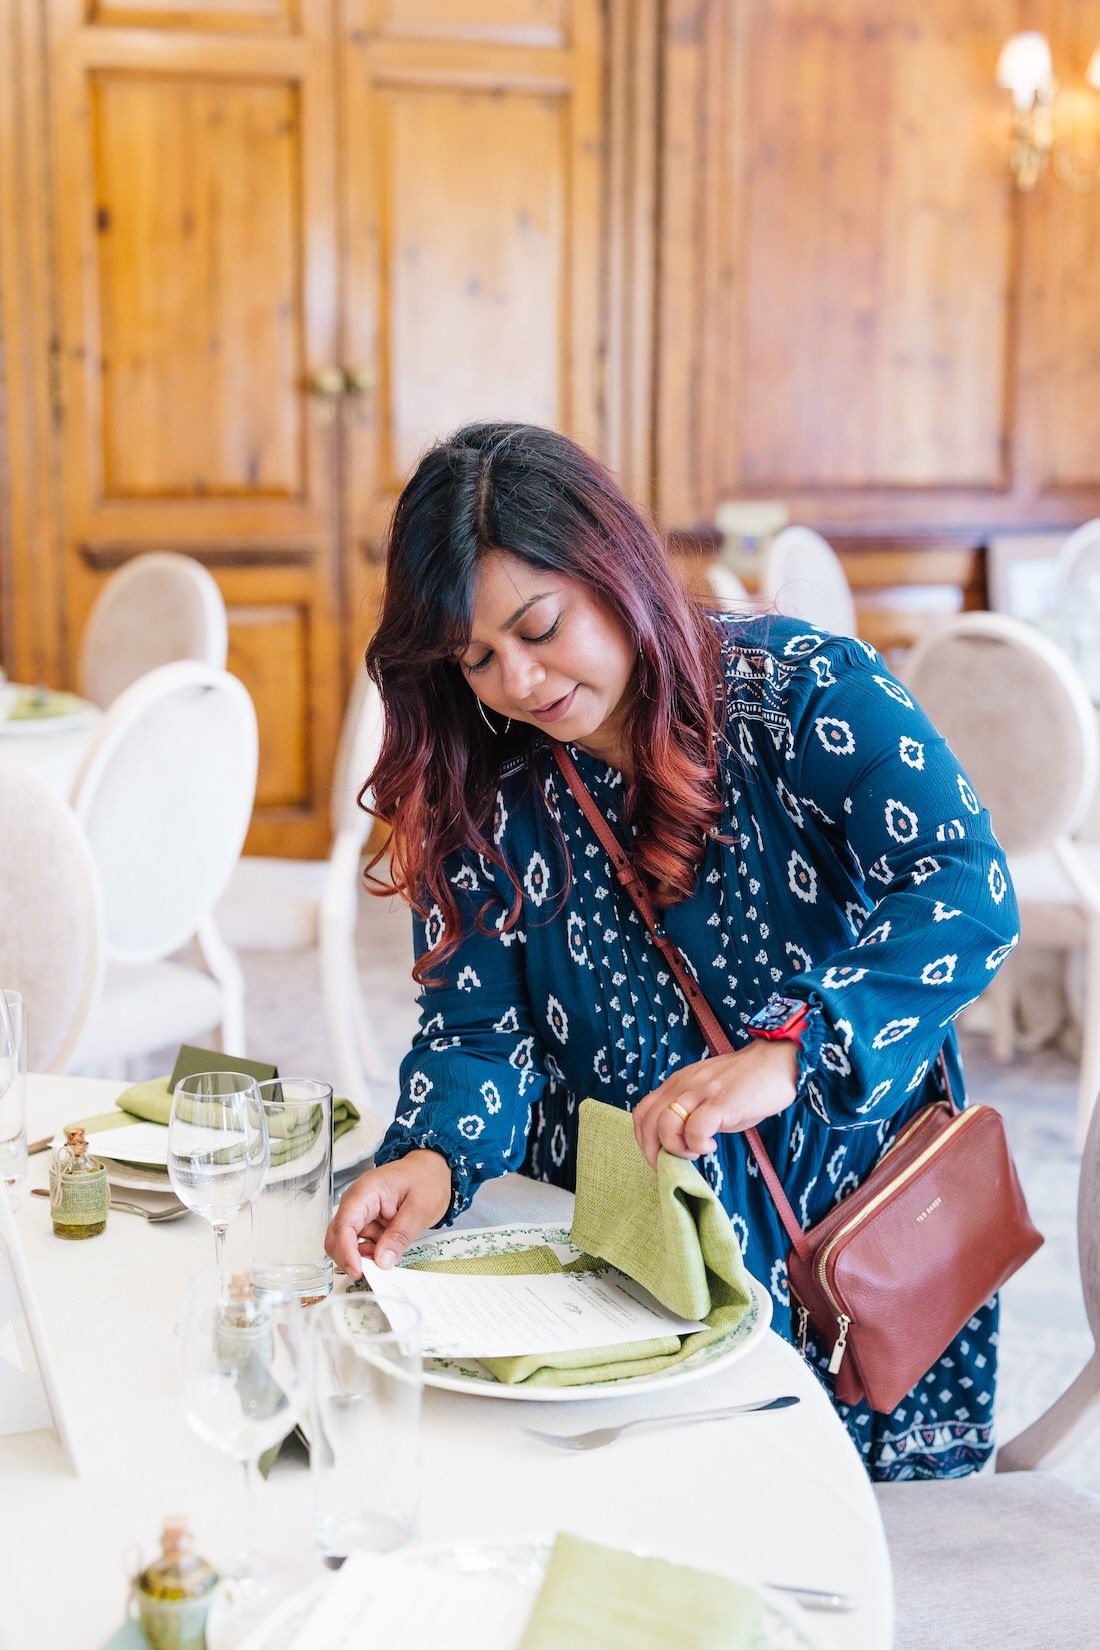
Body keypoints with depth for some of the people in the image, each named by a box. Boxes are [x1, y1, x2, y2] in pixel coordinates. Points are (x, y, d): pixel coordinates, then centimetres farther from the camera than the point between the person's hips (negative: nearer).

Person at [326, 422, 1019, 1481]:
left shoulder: (803, 690, -7)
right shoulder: (481, 792, 4)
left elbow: (967, 893, -19)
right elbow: (478, 1027, 2)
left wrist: (786, 1054, -34)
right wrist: (432, 1159, -21)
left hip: (847, 1221, -2)